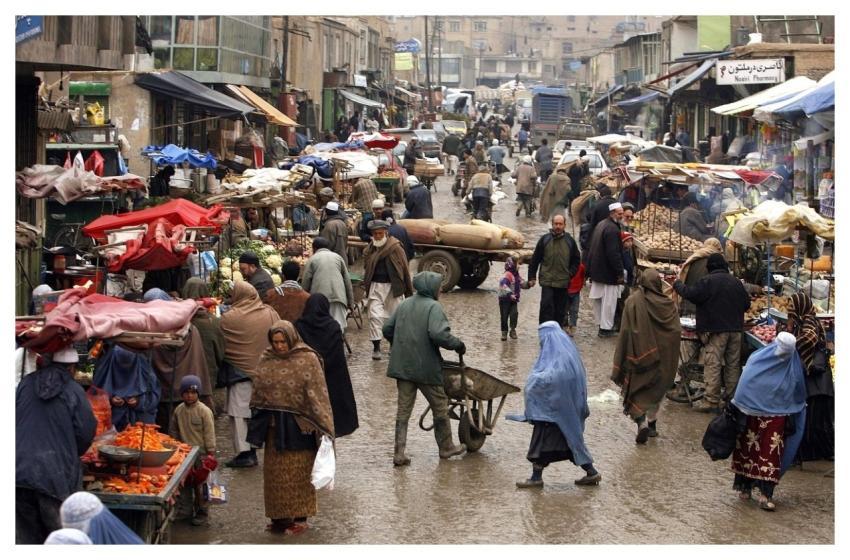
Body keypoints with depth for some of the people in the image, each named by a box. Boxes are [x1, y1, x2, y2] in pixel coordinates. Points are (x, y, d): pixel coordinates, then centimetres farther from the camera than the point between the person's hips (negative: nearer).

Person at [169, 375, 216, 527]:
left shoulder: (204, 411, -10)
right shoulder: (178, 410, 4)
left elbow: (209, 434, -8)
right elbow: (173, 432, 14)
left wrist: (211, 453, -9)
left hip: (200, 453, -5)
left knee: (200, 483, -2)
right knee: (185, 483, 11)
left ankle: (202, 512, 8)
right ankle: (186, 510, 22)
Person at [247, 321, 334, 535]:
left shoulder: (307, 359, -11)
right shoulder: (266, 359, 5)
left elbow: (317, 394, -13)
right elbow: (259, 390, 15)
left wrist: (324, 426, -17)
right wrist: (259, 419, 15)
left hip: (297, 426, -5)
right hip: (273, 425, 5)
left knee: (298, 471, 1)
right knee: (275, 471, 10)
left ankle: (300, 517, 10)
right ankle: (279, 515, 20)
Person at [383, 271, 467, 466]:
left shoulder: (404, 305, 9)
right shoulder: (433, 307, -12)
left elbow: (387, 329, 11)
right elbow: (438, 334, -26)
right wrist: (458, 345, -12)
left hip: (402, 366, 6)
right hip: (426, 367, -6)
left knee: (403, 410, 8)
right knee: (440, 406, 13)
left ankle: (399, 453, 4)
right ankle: (446, 447, 25)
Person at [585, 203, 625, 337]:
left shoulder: (600, 225, 11)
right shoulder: (612, 229, -21)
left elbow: (592, 247, 19)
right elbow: (614, 254, -25)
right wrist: (620, 273, -20)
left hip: (596, 269, 10)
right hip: (608, 271, -10)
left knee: (599, 299, 17)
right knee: (609, 300, -3)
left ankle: (601, 324, 27)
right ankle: (606, 329, 1)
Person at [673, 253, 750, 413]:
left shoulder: (708, 281, -11)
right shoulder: (736, 282, 9)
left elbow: (690, 294, -13)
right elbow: (746, 304, 16)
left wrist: (677, 284, 4)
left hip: (716, 330, -6)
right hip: (735, 329, 6)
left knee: (713, 365, -5)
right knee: (733, 365, 12)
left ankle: (711, 401, -8)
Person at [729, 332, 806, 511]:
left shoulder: (793, 369, -3)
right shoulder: (756, 360, -7)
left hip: (777, 418, 1)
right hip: (752, 414, -1)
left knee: (771, 454, 0)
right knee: (748, 450, 6)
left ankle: (765, 493, 0)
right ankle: (744, 486, 16)